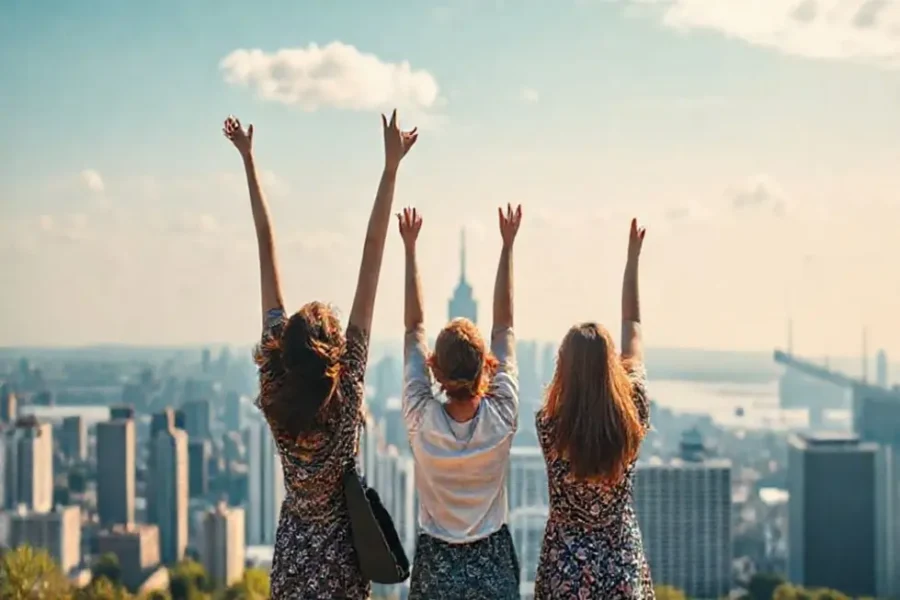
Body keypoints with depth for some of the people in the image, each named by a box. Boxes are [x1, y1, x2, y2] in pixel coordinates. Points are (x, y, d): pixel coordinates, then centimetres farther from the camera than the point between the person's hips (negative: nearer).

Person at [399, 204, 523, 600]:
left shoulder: (422, 421, -15)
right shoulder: (502, 418, -14)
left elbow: (414, 327, -6)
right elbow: (504, 325, -5)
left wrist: (410, 248, 1)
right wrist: (507, 245, 1)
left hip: (436, 566, 0)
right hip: (492, 565, 0)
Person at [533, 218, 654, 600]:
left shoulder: (550, 426, -15)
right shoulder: (633, 416, -12)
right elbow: (633, 329, 1)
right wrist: (632, 261, 11)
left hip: (565, 567, -1)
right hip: (622, 564, 2)